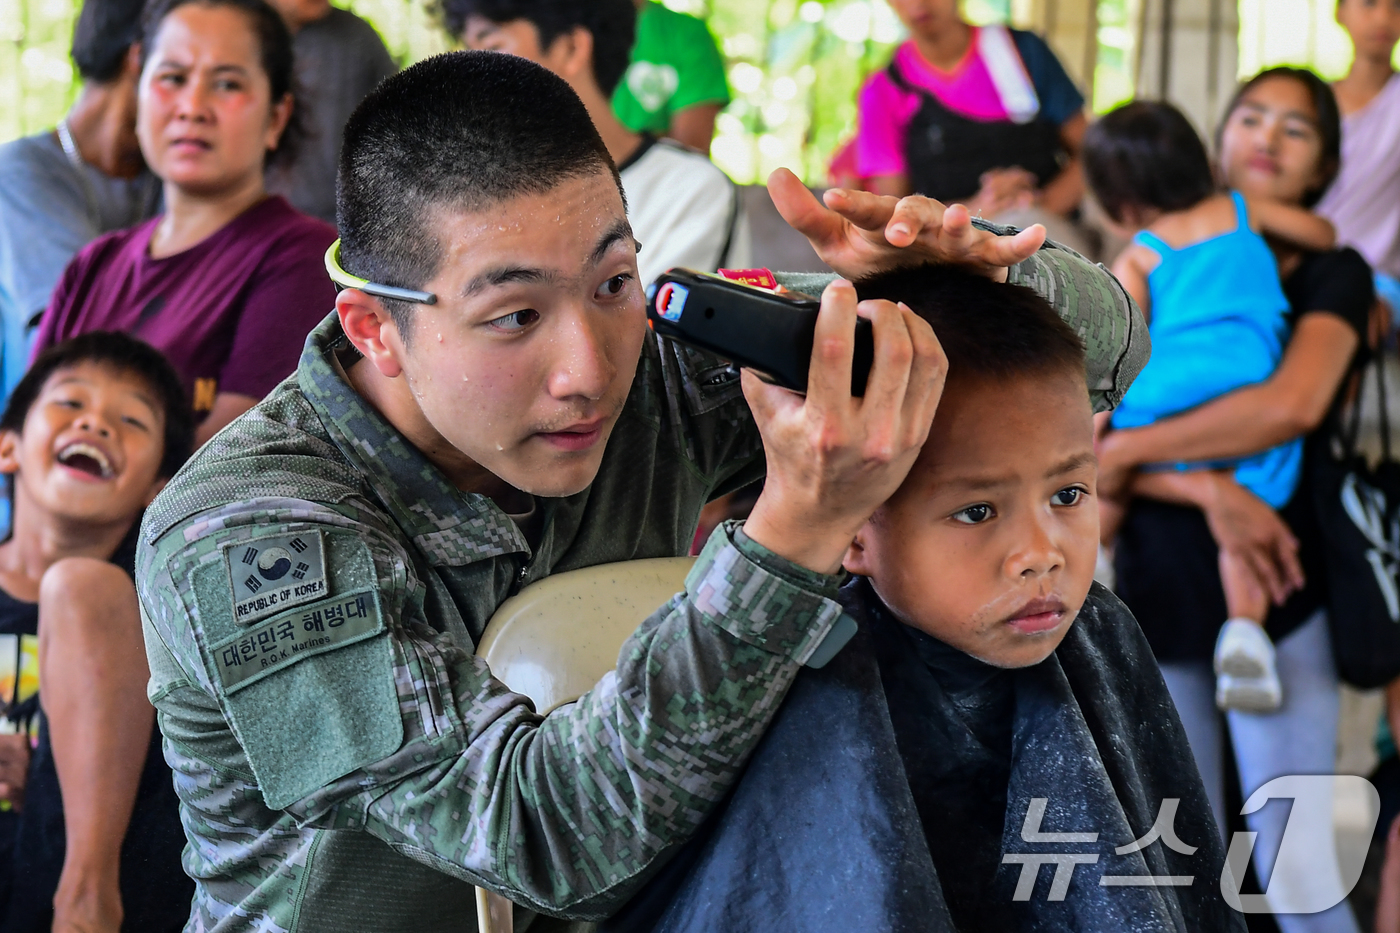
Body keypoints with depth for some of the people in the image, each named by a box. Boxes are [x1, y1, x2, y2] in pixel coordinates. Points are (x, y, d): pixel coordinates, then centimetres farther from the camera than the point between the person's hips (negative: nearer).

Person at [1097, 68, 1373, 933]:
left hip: (1278, 601, -2)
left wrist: (1125, 450, -15)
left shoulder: (1334, 276, 1)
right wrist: (1206, 489, -20)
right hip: (1158, 595, 3)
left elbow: (1295, 403, -20)